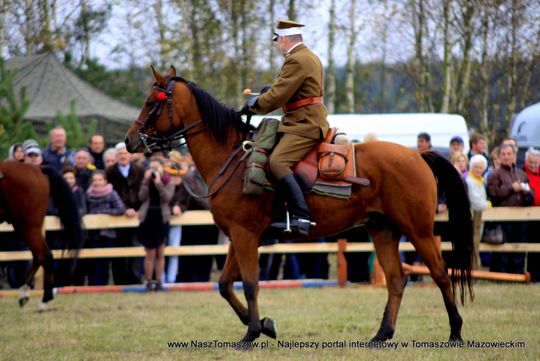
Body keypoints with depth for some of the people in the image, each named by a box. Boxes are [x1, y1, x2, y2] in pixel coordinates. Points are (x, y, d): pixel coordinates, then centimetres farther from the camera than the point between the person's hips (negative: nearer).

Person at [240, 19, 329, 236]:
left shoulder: (296, 61, -15)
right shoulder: (310, 57, 20)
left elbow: (278, 96, -18)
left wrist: (255, 106, -4)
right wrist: (272, 89, 22)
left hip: (304, 126, -12)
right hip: (309, 122, 12)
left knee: (278, 162, -26)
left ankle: (301, 217, -36)